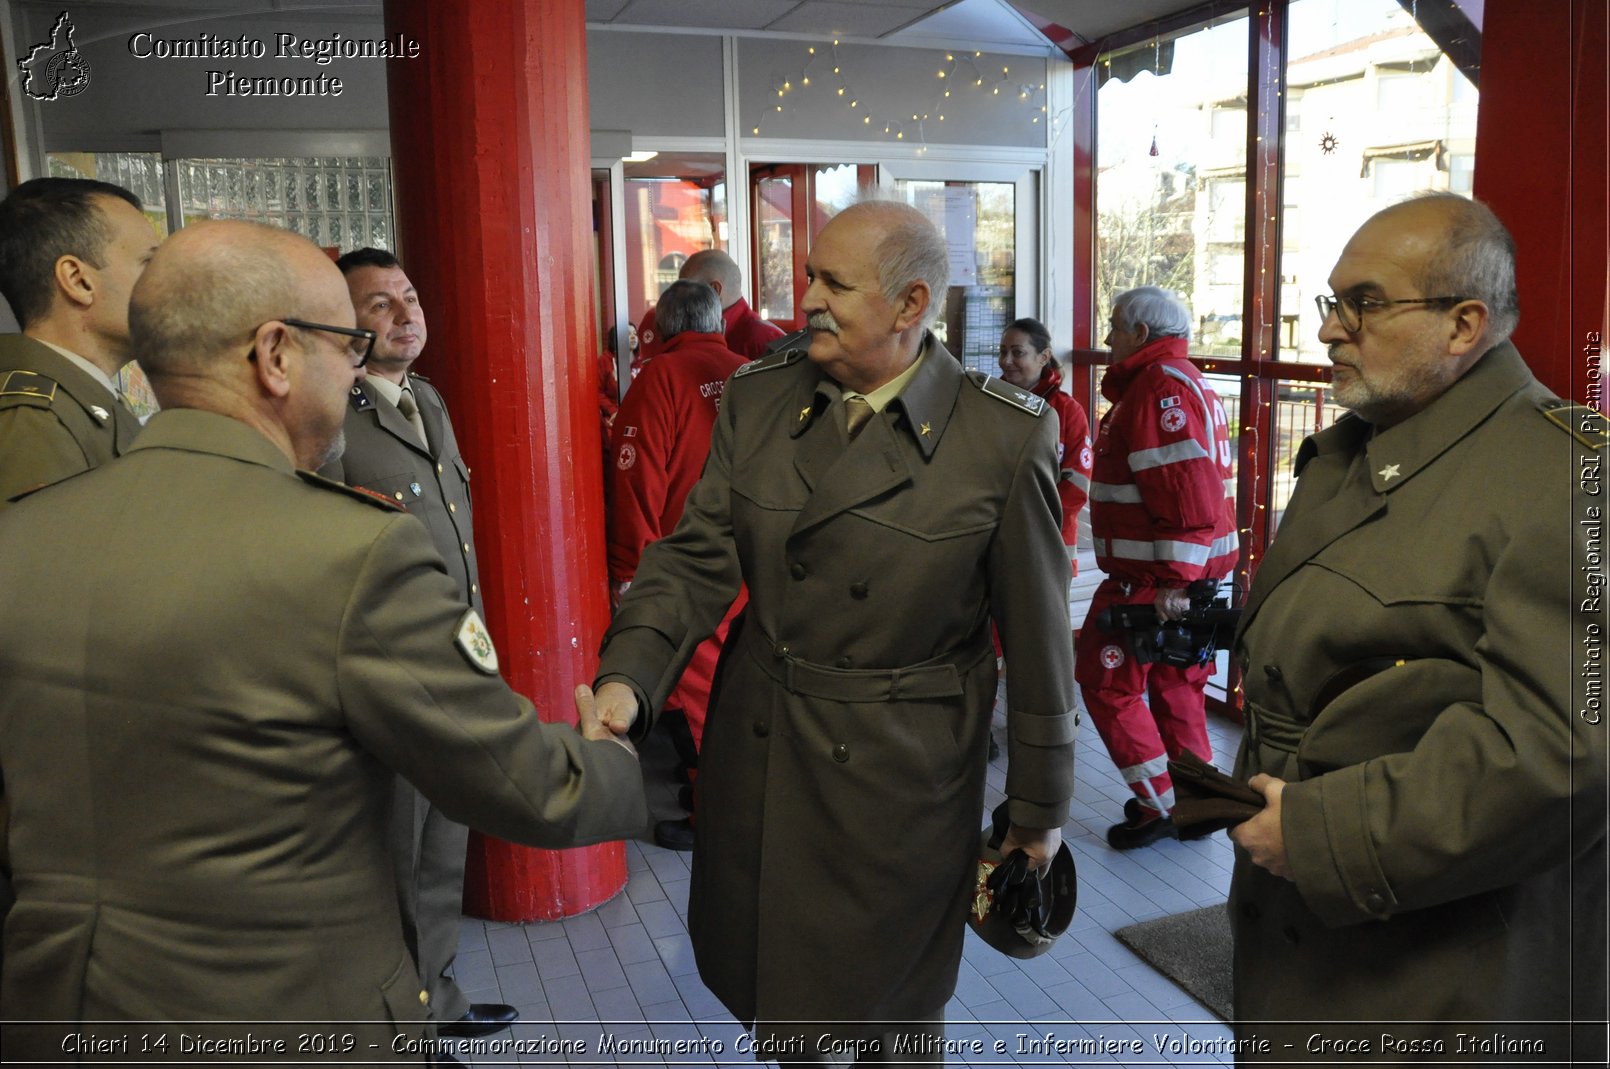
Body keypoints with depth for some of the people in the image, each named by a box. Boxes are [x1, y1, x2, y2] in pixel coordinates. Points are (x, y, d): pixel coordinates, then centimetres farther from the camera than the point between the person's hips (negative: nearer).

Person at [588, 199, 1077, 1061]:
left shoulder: (1006, 440, -12)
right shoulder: (756, 400, -1)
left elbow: (1037, 638, -7)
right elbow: (698, 555, -5)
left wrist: (1039, 805, 0)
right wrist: (627, 677, -22)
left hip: (897, 783, -3)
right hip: (755, 759, 4)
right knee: (769, 999, 20)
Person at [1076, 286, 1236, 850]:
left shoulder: (1160, 386, -17)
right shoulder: (1185, 381, 18)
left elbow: (1186, 491, -25)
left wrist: (1174, 581, -25)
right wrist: (1180, 575, 21)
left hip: (1154, 579, -11)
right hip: (1184, 574, 11)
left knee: (1106, 680, 0)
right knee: (1175, 683, 17)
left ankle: (1162, 803, 7)